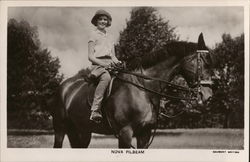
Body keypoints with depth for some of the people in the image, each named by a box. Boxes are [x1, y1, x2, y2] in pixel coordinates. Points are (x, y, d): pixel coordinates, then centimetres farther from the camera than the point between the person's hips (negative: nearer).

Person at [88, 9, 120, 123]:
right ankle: (95, 110, -46)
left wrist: (117, 62, 0)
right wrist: (102, 63, -17)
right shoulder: (93, 35, 9)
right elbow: (90, 56, 0)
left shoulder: (110, 37, 26)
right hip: (98, 64, -6)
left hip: (110, 65, 6)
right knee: (106, 77, -39)